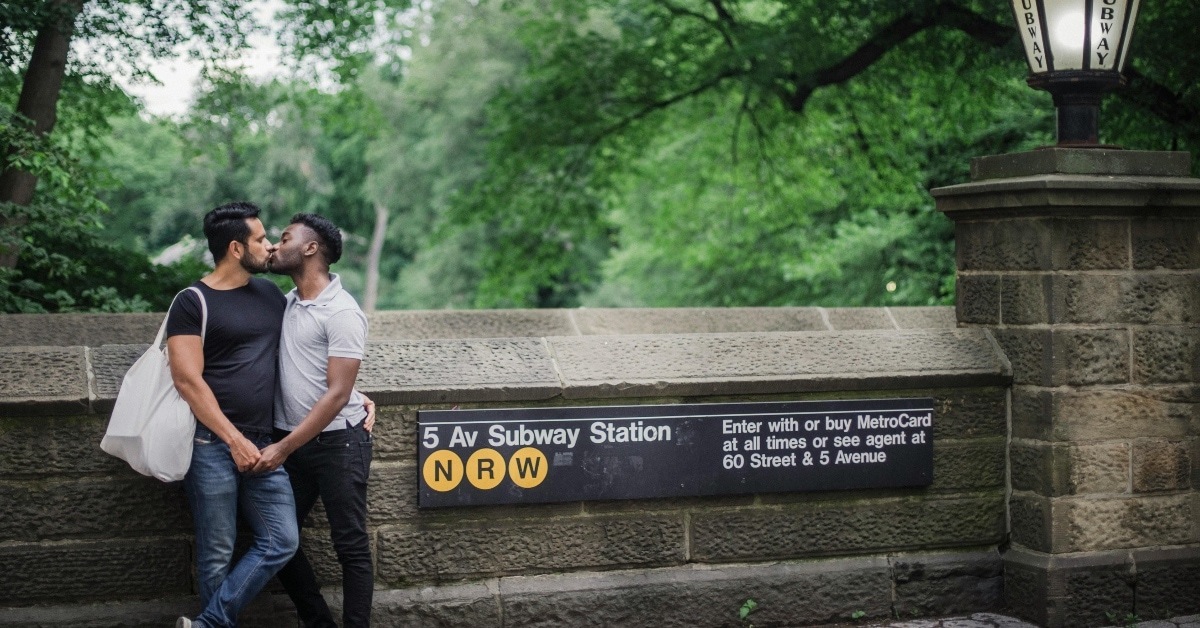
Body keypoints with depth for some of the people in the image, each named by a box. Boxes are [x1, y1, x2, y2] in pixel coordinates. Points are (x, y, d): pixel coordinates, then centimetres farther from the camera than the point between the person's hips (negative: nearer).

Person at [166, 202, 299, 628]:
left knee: (281, 541, -1)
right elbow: (187, 380, -11)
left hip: (261, 445, 6)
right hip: (212, 444, -6)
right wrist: (235, 440, -16)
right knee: (217, 554, 1)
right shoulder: (193, 303, -4)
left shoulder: (270, 295, 14)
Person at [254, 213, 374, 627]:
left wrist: (283, 448, -19)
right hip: (292, 441, 7)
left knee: (350, 546, 1)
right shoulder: (284, 303, 7)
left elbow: (337, 394, -18)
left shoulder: (342, 312, -15)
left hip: (338, 442, -7)